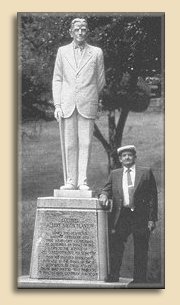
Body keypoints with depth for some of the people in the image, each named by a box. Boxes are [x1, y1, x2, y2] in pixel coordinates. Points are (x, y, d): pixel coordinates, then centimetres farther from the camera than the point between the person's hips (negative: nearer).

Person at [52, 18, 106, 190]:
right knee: (70, 144, 2)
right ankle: (71, 181, 7)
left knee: (85, 143, -5)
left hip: (87, 105, -1)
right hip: (67, 105, 1)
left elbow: (101, 81, 13)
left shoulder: (96, 53, 7)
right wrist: (57, 105, 1)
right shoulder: (62, 52, 12)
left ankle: (82, 181, -2)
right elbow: (57, 79, 9)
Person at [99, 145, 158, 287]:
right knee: (115, 247, -4)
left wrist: (152, 219, -5)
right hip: (120, 217, 2)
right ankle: (113, 278, 4)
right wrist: (104, 195, -11)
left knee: (141, 251, 3)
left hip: (140, 217, -2)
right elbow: (107, 188, 16)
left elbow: (153, 196, 2)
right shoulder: (115, 174, 14)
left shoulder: (146, 172, 5)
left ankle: (139, 280, 11)